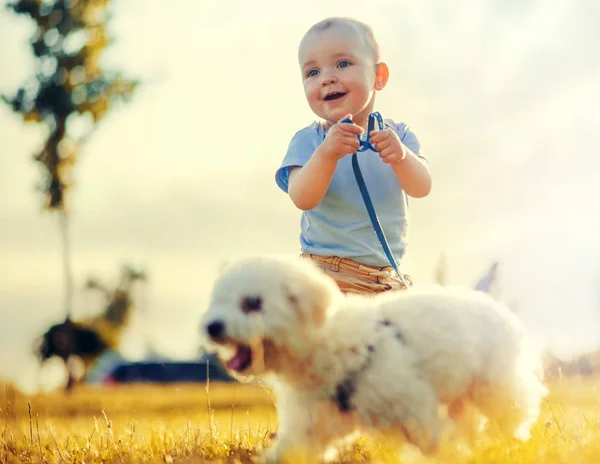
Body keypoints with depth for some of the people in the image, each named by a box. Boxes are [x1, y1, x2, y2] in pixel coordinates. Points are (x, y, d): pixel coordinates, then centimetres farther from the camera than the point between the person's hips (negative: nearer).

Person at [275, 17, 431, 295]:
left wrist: (400, 156, -32)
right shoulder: (308, 141, -4)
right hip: (325, 272, -3)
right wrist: (326, 154, -35)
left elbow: (421, 188, -12)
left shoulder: (397, 135, 3)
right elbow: (302, 199, -19)